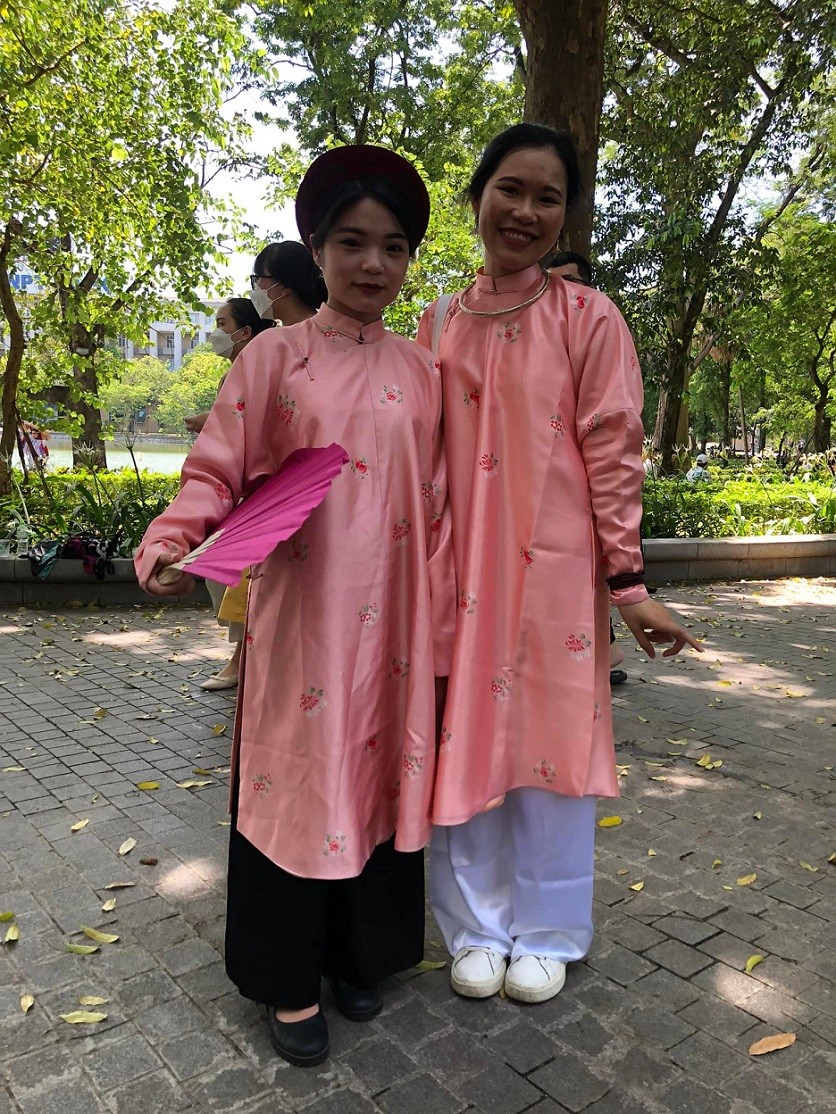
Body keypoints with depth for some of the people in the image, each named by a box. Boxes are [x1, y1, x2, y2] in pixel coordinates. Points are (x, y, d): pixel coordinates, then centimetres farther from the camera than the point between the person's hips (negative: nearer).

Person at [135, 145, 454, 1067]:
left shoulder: (420, 371, 8)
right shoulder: (276, 356, -1)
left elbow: (436, 507, 9)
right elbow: (217, 470, -1)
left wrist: (441, 629, 8)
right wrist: (172, 540, -21)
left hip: (390, 624, 3)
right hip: (300, 617, -3)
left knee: (380, 774, 12)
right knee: (297, 776, 6)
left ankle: (359, 954, 34)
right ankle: (289, 979, 27)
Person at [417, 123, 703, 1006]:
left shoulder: (588, 318, -2)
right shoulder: (439, 325, 8)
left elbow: (612, 454, -5)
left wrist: (627, 582, -7)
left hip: (554, 571, -3)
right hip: (461, 571, 3)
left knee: (549, 742, 8)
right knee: (466, 743, 10)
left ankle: (546, 934, 31)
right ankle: (476, 928, 32)